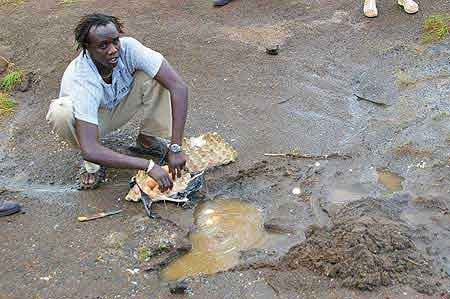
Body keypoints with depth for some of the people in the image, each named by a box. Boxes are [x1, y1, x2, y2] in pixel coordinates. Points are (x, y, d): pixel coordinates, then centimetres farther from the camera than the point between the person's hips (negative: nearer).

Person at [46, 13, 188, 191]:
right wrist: (149, 166, -47)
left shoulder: (127, 47, -30)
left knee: (156, 75, -24)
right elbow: (89, 150, -45)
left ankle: (148, 138, -1)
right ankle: (91, 162, -6)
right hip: (90, 119, -3)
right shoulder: (80, 81, -39)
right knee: (60, 113, -37)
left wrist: (175, 148, -37)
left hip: (121, 106, 3)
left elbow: (179, 87, -32)